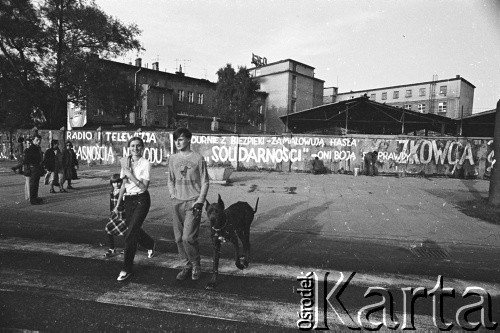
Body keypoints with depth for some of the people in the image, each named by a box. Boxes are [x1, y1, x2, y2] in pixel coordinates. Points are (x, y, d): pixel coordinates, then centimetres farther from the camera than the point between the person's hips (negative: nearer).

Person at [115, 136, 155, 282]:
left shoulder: (145, 163, -11)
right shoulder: (125, 163, 6)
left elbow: (144, 187, -19)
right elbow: (124, 185, 14)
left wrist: (129, 172, -20)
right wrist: (118, 203, 14)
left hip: (141, 200, -6)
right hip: (128, 200, 6)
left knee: (130, 234, -10)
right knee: (135, 231, 17)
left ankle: (127, 269, 3)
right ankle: (151, 245, 49)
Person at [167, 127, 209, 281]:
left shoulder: (198, 158, -4)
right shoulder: (172, 159, 9)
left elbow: (205, 182, -3)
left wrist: (199, 202, -9)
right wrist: (173, 195, 6)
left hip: (193, 202, -5)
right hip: (177, 202, 5)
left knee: (188, 237, -10)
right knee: (179, 238, 6)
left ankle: (196, 265, 13)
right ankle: (187, 265, 23)